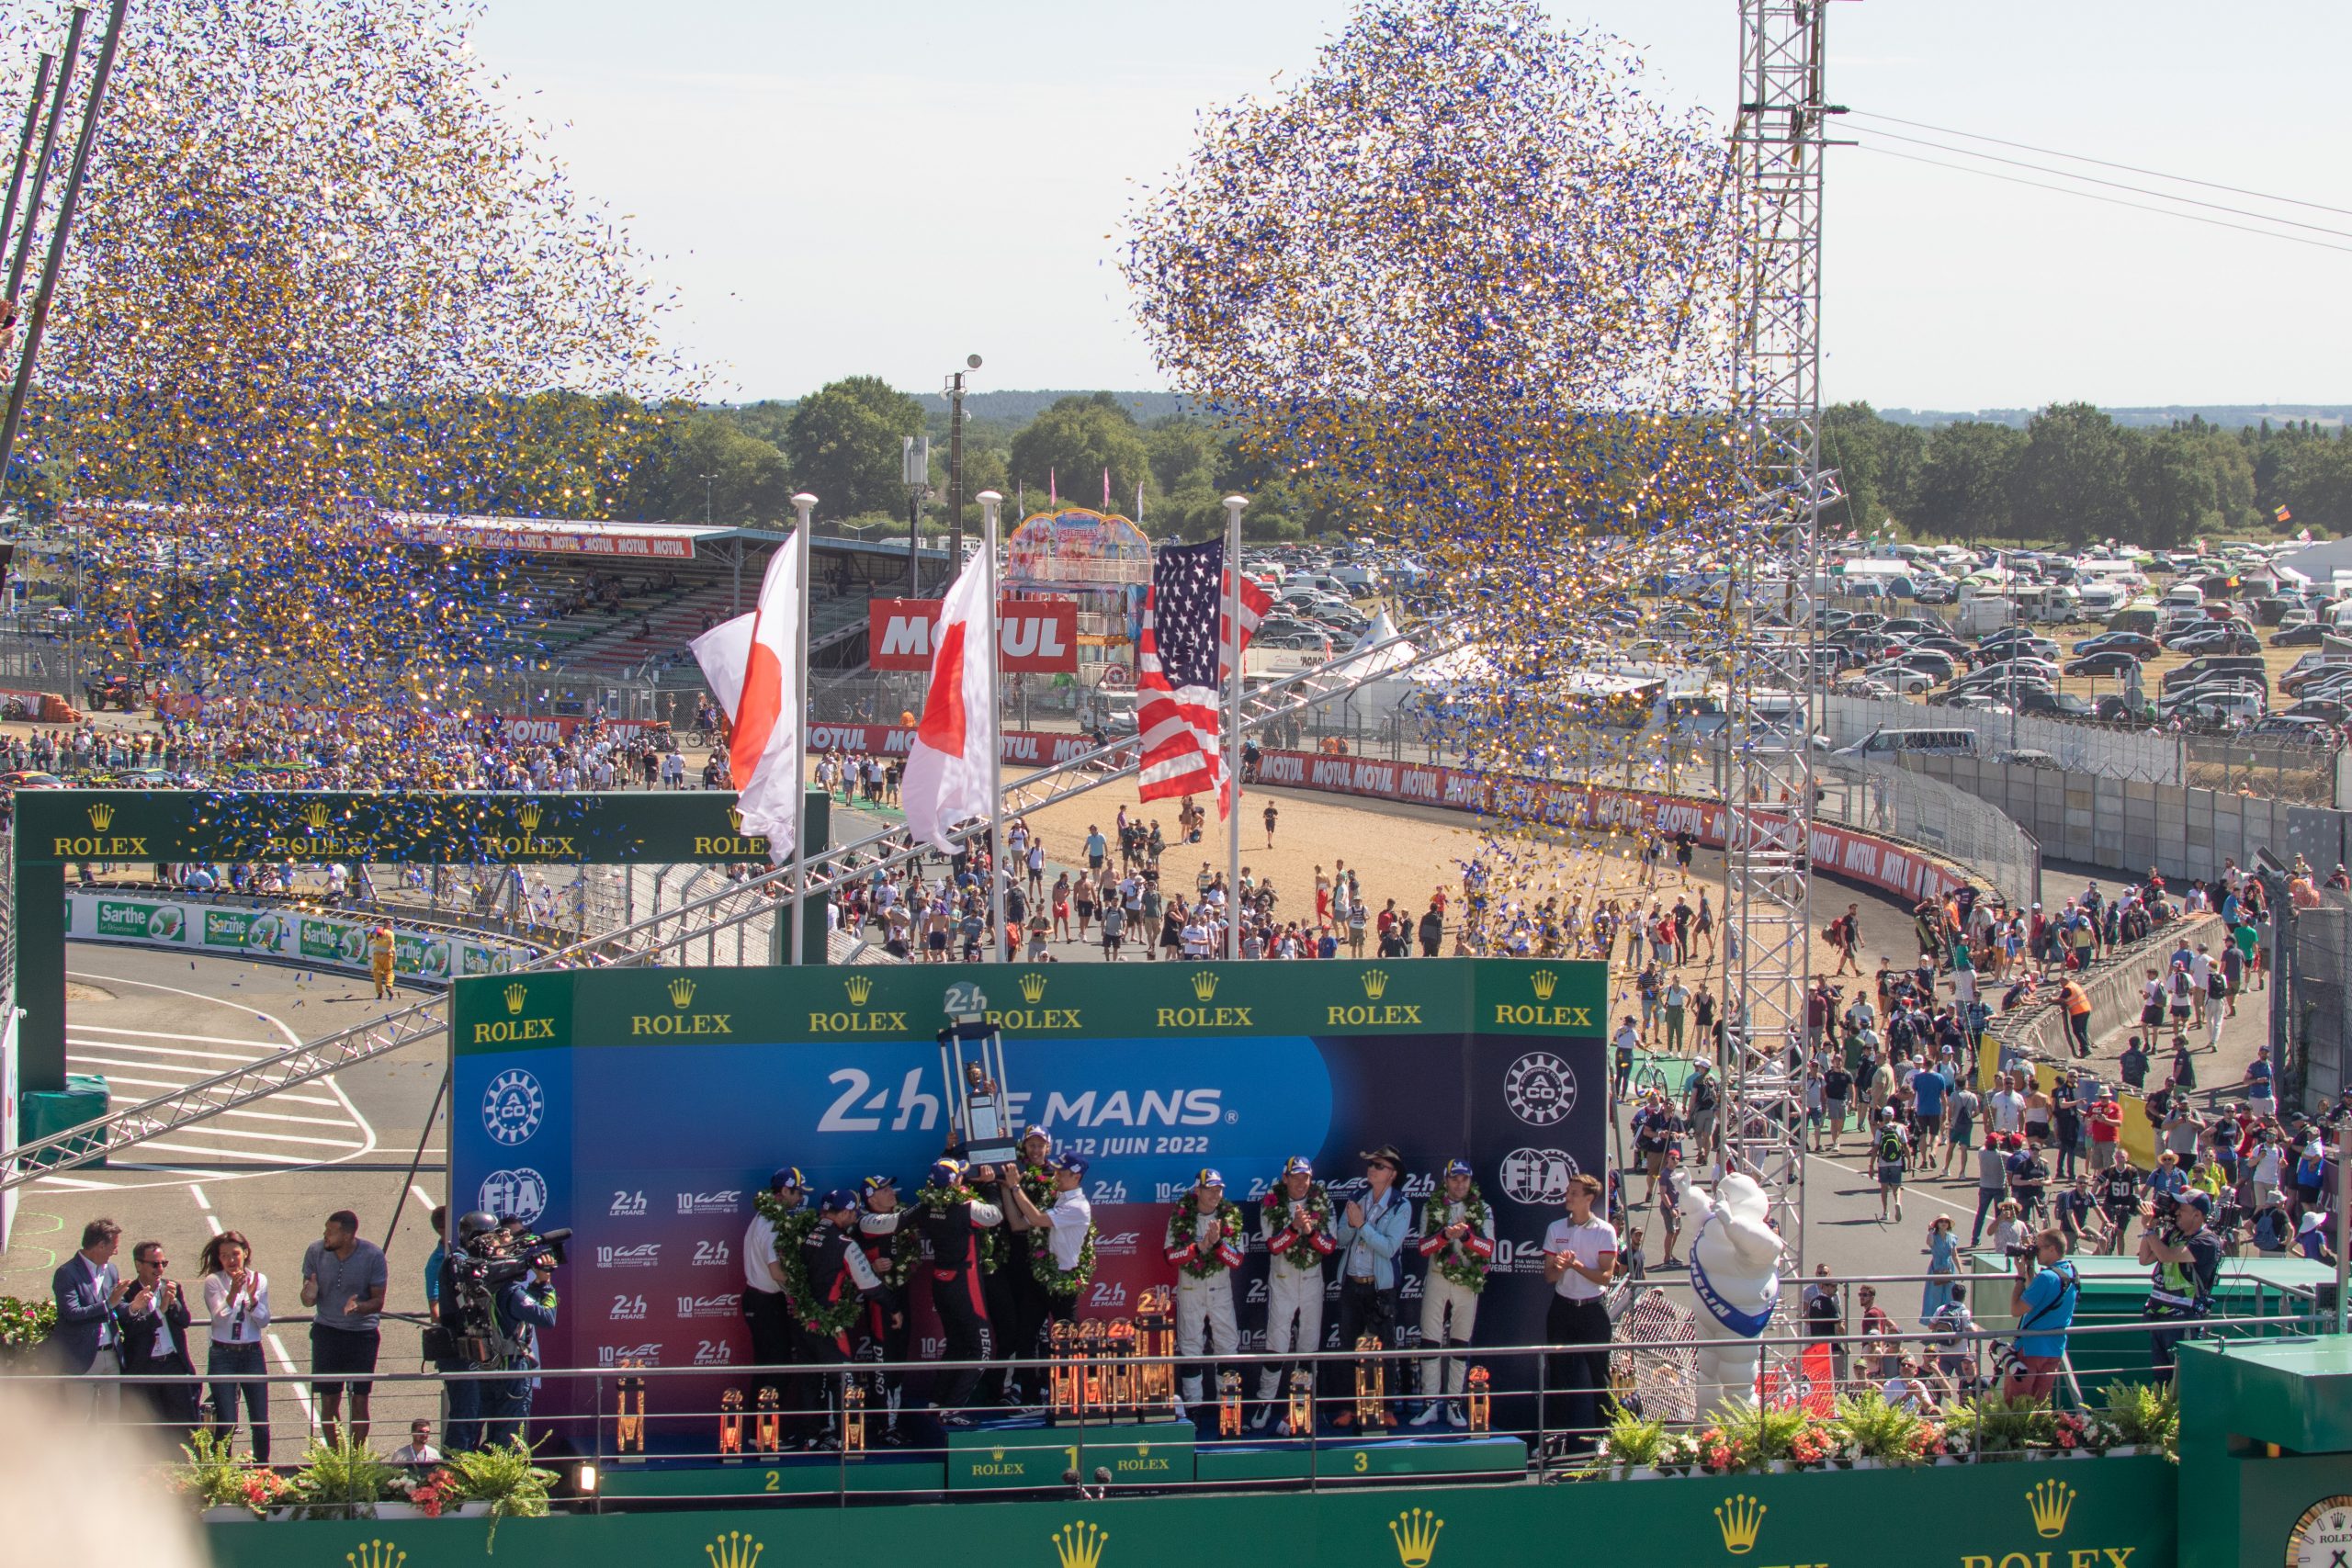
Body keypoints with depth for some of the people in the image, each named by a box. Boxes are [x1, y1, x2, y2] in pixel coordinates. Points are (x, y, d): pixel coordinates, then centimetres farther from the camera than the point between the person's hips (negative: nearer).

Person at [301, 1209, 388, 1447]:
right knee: (328, 1400, 1)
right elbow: (307, 1299, 3)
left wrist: (359, 1307, -27)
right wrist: (309, 1295, -22)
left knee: (359, 1401, 0)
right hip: (327, 1331, 1)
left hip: (362, 1332, -1)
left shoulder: (373, 1255, -11)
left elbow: (378, 1301, -6)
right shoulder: (316, 1252, -5)